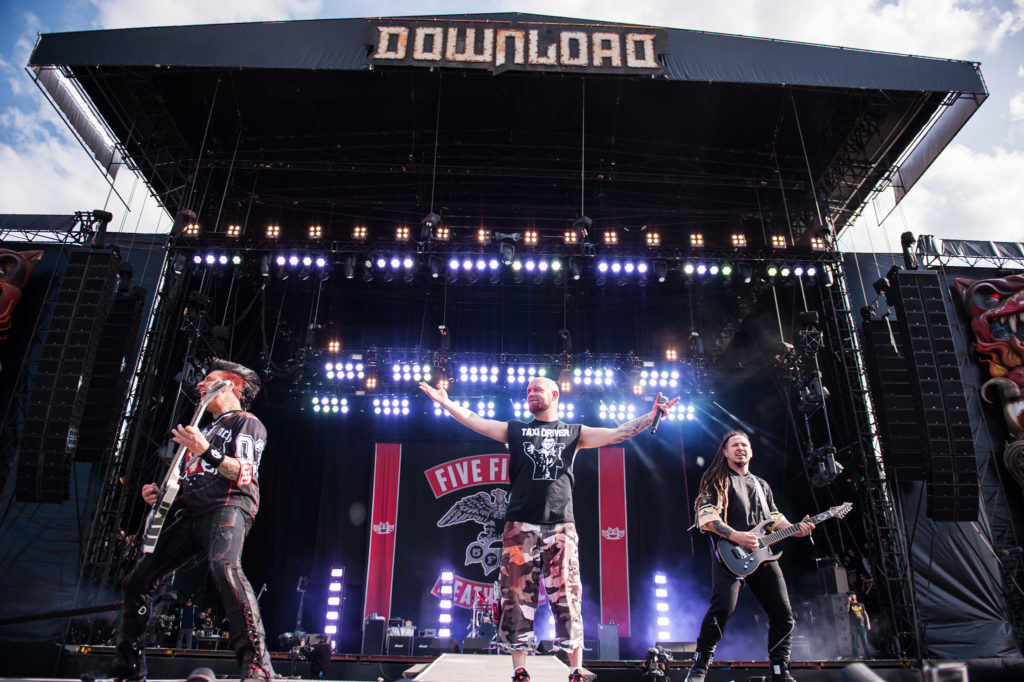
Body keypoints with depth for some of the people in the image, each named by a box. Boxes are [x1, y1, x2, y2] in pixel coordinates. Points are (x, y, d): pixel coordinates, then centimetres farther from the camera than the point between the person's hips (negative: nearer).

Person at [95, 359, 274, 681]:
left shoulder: (247, 423, 6)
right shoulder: (204, 431, 33)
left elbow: (244, 474, -10)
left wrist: (206, 452, -22)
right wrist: (159, 493, 14)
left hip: (228, 506, -9)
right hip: (190, 514, 9)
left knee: (223, 566, -36)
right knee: (136, 581, 8)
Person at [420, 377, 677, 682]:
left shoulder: (574, 433, 13)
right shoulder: (515, 430, 14)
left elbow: (618, 433, 7)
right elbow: (475, 422, 7)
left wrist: (653, 415, -2)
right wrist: (446, 403, -2)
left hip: (561, 526, 0)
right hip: (521, 526, 1)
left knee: (567, 600, -1)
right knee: (518, 599, 1)